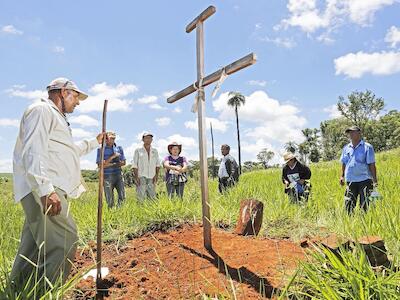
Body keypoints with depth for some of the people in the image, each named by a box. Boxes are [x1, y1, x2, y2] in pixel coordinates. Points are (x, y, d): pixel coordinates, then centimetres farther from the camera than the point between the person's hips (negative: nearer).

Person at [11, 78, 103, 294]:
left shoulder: (56, 117, 30)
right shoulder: (41, 110, -3)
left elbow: (70, 150, 45)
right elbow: (34, 152, -18)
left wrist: (95, 142, 52)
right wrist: (46, 189, -28)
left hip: (48, 189, 10)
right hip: (42, 189, -10)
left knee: (34, 247, 11)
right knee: (64, 240, -15)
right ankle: (44, 293, -11)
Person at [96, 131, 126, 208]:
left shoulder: (119, 148, 10)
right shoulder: (101, 150, 0)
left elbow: (123, 162, 9)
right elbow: (100, 165, -10)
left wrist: (110, 164, -5)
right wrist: (112, 157, -15)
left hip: (118, 175, 3)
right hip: (107, 176, -2)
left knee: (122, 196, -6)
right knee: (109, 200, 1)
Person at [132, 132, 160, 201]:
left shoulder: (155, 151, 13)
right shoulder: (138, 150, 3)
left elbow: (157, 164, 14)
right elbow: (134, 165, 0)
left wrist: (156, 175, 1)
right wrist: (136, 177, -9)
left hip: (151, 178, 3)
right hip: (141, 177, -3)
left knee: (152, 196, 2)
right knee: (141, 196, -7)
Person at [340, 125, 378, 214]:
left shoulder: (367, 147, -2)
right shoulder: (346, 148, 10)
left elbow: (372, 164, -4)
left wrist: (375, 180, -7)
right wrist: (342, 176, 13)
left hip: (364, 180, -4)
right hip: (350, 181, 4)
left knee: (364, 206, 4)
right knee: (349, 205, 6)